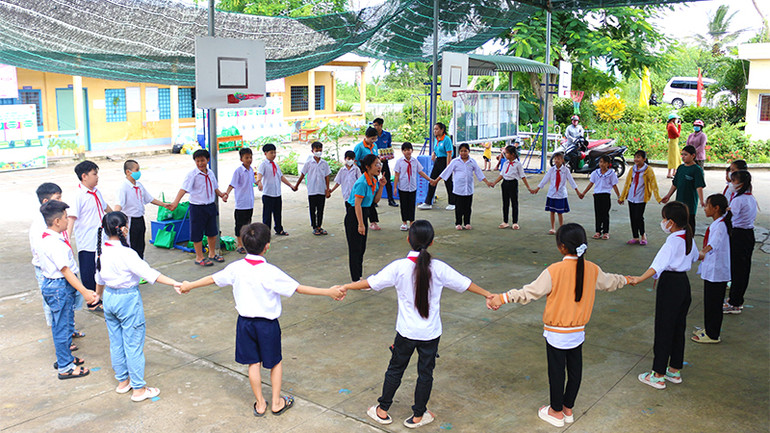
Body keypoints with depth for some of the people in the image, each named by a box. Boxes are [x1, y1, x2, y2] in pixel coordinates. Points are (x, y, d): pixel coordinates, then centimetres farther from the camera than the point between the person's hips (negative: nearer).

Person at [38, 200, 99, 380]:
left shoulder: (45, 237, 6)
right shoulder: (55, 243, -26)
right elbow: (65, 271, -27)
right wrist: (84, 292, -26)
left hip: (50, 283, 10)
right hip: (61, 287, -10)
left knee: (59, 325, 22)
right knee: (63, 327, 1)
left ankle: (64, 358, 38)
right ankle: (65, 368, 13)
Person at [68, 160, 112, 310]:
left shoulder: (96, 192, 8)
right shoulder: (79, 195, -16)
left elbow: (105, 206, 28)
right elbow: (72, 217, -22)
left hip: (100, 240, 7)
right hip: (86, 242, -7)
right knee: (88, 273, 4)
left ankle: (96, 299, 30)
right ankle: (92, 303, 16)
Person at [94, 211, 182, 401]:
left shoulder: (102, 251, 0)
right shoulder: (126, 253, -22)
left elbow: (99, 278, 14)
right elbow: (148, 273, -29)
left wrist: (97, 296, 31)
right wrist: (174, 283, -32)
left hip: (109, 298, 8)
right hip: (128, 300, -7)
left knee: (116, 341, 19)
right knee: (133, 344, 3)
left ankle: (122, 381, 34)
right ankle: (138, 389, 12)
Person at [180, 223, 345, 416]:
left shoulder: (236, 268, -8)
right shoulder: (270, 272, -22)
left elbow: (212, 279, 6)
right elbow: (298, 288, -22)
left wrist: (190, 285, 24)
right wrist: (328, 292, -18)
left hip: (245, 322, 4)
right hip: (267, 324, -4)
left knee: (253, 363, 14)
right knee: (276, 362, 16)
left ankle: (260, 404, 25)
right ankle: (276, 402, 23)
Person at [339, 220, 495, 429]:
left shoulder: (399, 267, -14)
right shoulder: (439, 268, -11)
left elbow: (372, 282, -9)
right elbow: (464, 283, -1)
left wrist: (347, 287, 5)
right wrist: (487, 294, 13)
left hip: (406, 332, 0)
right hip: (431, 333, 0)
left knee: (395, 369, 16)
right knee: (425, 372, 14)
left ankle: (382, 410, 29)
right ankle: (418, 416, 26)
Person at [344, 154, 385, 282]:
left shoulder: (374, 181, 3)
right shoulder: (362, 183, -23)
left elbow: (375, 200, 12)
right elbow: (357, 204, -24)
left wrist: (381, 186, -2)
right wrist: (360, 224, -24)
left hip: (363, 214, 9)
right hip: (353, 215, -9)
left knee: (361, 248, 15)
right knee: (355, 249, -1)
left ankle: (359, 277, 27)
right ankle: (356, 281, 6)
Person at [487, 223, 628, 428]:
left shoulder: (554, 271, -22)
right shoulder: (592, 269, -5)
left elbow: (530, 292, -23)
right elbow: (610, 283, 15)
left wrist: (503, 298, -21)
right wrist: (626, 280, 36)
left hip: (556, 332, -5)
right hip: (578, 331, 5)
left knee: (556, 371, 9)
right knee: (574, 369, 18)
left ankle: (556, 412, 25)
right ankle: (568, 408, 34)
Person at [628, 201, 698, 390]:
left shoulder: (672, 241, -21)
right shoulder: (689, 238, 6)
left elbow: (659, 264, -34)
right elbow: (694, 257, 26)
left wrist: (640, 279, -43)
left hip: (670, 284, -9)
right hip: (684, 282, 9)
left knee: (663, 329, 0)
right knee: (678, 328, 17)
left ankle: (658, 376, 8)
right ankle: (674, 371, 28)